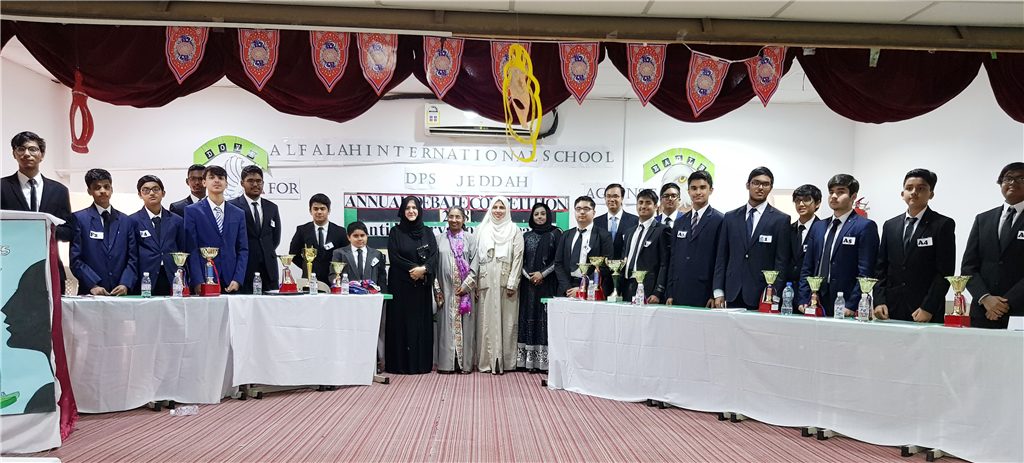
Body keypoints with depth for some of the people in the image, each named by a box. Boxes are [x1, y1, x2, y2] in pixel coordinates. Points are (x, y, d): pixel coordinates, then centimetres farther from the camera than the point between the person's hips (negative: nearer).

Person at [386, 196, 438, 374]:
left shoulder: (427, 232, 11)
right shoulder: (396, 232, 4)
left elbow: (434, 256, 2)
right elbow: (394, 257, -6)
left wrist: (423, 269, -16)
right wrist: (414, 268, -15)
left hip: (422, 285, 2)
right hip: (401, 284, -2)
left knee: (422, 322, 2)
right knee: (401, 321, -2)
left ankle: (421, 363, 7)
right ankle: (400, 364, 2)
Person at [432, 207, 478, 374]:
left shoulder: (470, 239, 5)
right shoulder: (439, 239, 9)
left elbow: (475, 263, -1)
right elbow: (435, 263, 7)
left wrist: (466, 285, -9)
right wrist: (437, 288, 0)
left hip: (465, 290, -1)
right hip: (446, 290, 1)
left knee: (465, 324, 1)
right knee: (446, 324, 1)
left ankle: (465, 362, 7)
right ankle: (447, 363, 7)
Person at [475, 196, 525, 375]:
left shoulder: (514, 230, 4)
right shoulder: (481, 229, 10)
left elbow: (518, 258, 0)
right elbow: (476, 256, 9)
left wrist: (512, 283, -7)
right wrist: (474, 282, 2)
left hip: (505, 282, -1)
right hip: (486, 282, 2)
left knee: (506, 320, -1)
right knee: (486, 321, 1)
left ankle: (505, 360, 4)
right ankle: (486, 360, 6)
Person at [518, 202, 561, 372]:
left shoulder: (555, 233, 3)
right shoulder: (526, 236, 13)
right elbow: (520, 260, 9)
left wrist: (542, 274, -11)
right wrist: (528, 275, -7)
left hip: (548, 283, -3)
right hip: (529, 283, 3)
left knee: (546, 318, -6)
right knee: (529, 317, 1)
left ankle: (546, 360, -3)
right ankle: (530, 360, 4)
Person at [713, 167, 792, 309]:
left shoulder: (781, 219, 2)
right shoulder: (731, 217, 11)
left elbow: (782, 261, -2)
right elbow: (722, 257, 10)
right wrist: (718, 292, 3)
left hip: (762, 296, -3)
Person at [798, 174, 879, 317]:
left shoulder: (865, 226, -1)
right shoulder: (817, 227, 16)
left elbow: (866, 273, -9)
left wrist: (851, 306, -15)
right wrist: (803, 300, 4)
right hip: (815, 305, 5)